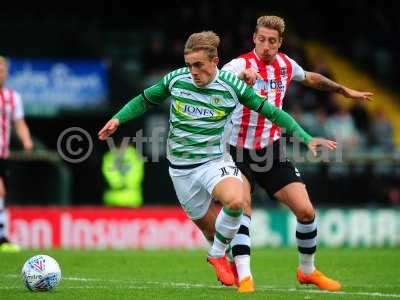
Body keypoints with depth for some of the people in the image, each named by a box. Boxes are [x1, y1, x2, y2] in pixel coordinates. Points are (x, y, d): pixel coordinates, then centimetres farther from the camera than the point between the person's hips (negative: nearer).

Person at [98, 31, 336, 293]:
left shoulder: (231, 85, -8)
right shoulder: (175, 80, -4)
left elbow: (272, 112, -2)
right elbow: (145, 100, 15)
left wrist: (306, 138, -6)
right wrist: (118, 119, 2)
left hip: (215, 160, -2)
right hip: (181, 168, 2)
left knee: (235, 201, -31)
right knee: (210, 227, 1)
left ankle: (217, 254, -6)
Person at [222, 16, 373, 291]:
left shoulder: (285, 65, 4)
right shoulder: (242, 64, -14)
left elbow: (310, 78, 27)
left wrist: (344, 90, 37)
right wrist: (242, 75, -57)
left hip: (272, 150, 5)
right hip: (239, 150, -5)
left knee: (306, 211, -1)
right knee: (242, 207, -24)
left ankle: (307, 270, 21)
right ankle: (244, 278, -26)